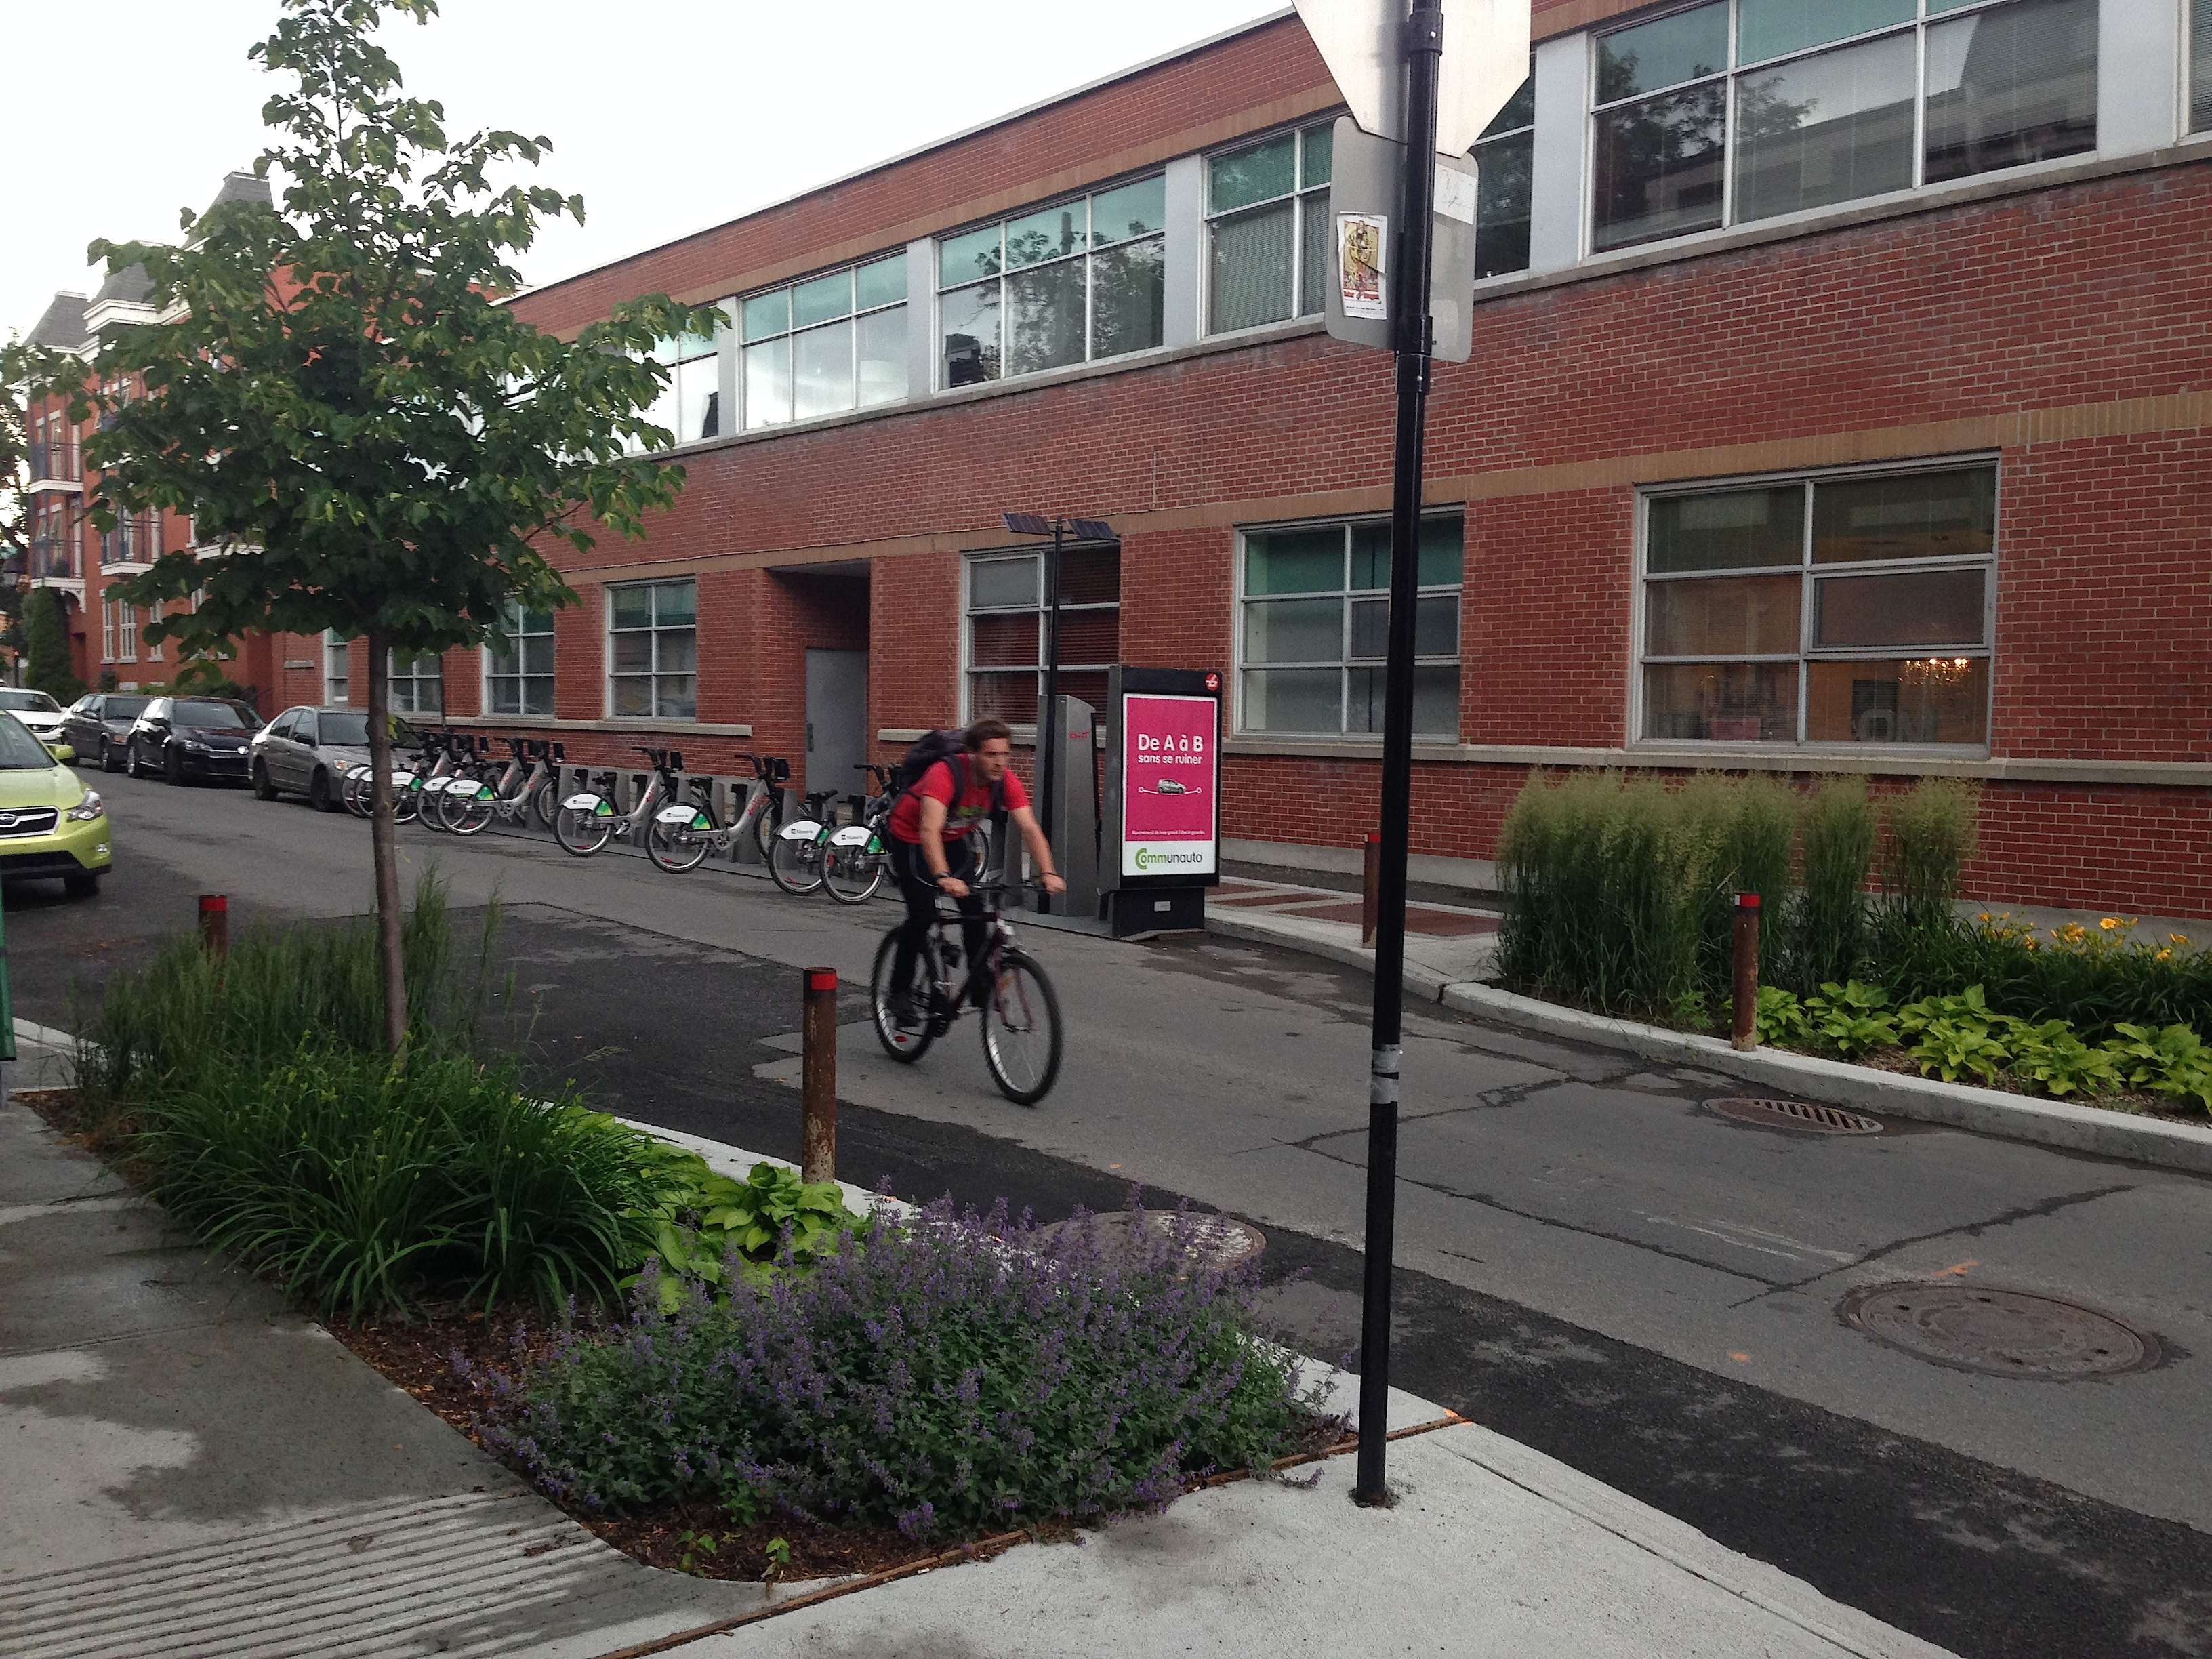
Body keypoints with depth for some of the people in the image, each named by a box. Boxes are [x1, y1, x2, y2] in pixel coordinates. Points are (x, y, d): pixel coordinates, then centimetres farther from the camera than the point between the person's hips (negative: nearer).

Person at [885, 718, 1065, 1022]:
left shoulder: (1006, 781, -21)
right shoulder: (945, 774, -37)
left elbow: (1030, 828, -24)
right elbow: (929, 831, -47)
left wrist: (1049, 873, -38)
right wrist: (944, 878, -61)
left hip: (954, 840, 5)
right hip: (911, 838, -5)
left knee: (975, 909, -6)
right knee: (923, 915, -12)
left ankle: (980, 987, 7)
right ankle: (900, 992, 4)